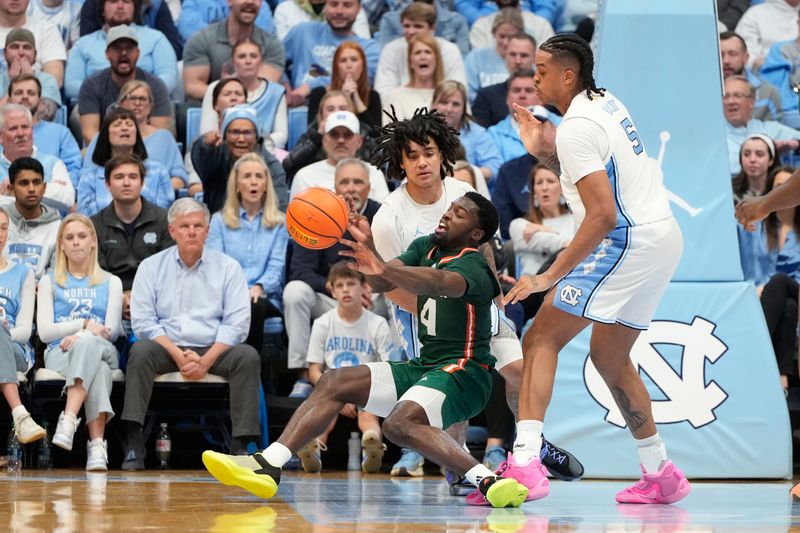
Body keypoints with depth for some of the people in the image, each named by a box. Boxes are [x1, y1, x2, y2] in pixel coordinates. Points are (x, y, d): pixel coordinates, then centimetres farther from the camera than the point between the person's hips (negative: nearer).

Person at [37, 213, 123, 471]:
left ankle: (69, 420, -54)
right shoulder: (49, 282, 20)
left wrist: (80, 337, -14)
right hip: (59, 353, 0)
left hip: (103, 350, 1)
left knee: (87, 344, -40)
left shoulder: (110, 282, 21)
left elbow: (111, 330, 6)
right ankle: (97, 443, -53)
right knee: (97, 369, -38)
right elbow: (44, 331, 5)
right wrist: (84, 324, -10)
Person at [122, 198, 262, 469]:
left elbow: (236, 322, -1)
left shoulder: (228, 268, 8)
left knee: (248, 356, -28)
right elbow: (143, 320, 0)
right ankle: (134, 442, -35)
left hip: (214, 350, 0)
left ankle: (241, 444, -31)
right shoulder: (151, 267, 9)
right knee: (141, 351, -30)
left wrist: (206, 360, -15)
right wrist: (178, 355, -14)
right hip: (167, 348, 0)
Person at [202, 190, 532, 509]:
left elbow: (441, 284, -38)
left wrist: (383, 268, -55)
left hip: (464, 373, -9)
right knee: (333, 382, -2)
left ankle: (488, 481, -41)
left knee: (400, 423, -35)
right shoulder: (426, 248, 12)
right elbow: (381, 283, 1)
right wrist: (369, 248, -21)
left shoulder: (472, 267, -14)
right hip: (425, 367, 9)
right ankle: (268, 465, -11)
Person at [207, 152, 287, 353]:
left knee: (252, 306, -37)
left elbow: (276, 267, 6)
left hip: (264, 298, 0)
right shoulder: (219, 221, 20)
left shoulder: (280, 223, 18)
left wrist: (258, 287, -17)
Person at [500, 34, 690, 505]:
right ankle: (661, 475, 25)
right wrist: (545, 153, 17)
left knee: (542, 339, -9)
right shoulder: (607, 105, 15)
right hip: (663, 239, 10)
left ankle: (526, 462, -22)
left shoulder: (577, 128, -14)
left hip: (628, 241, -10)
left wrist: (549, 278, -20)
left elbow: (603, 215, -22)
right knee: (609, 357, 21)